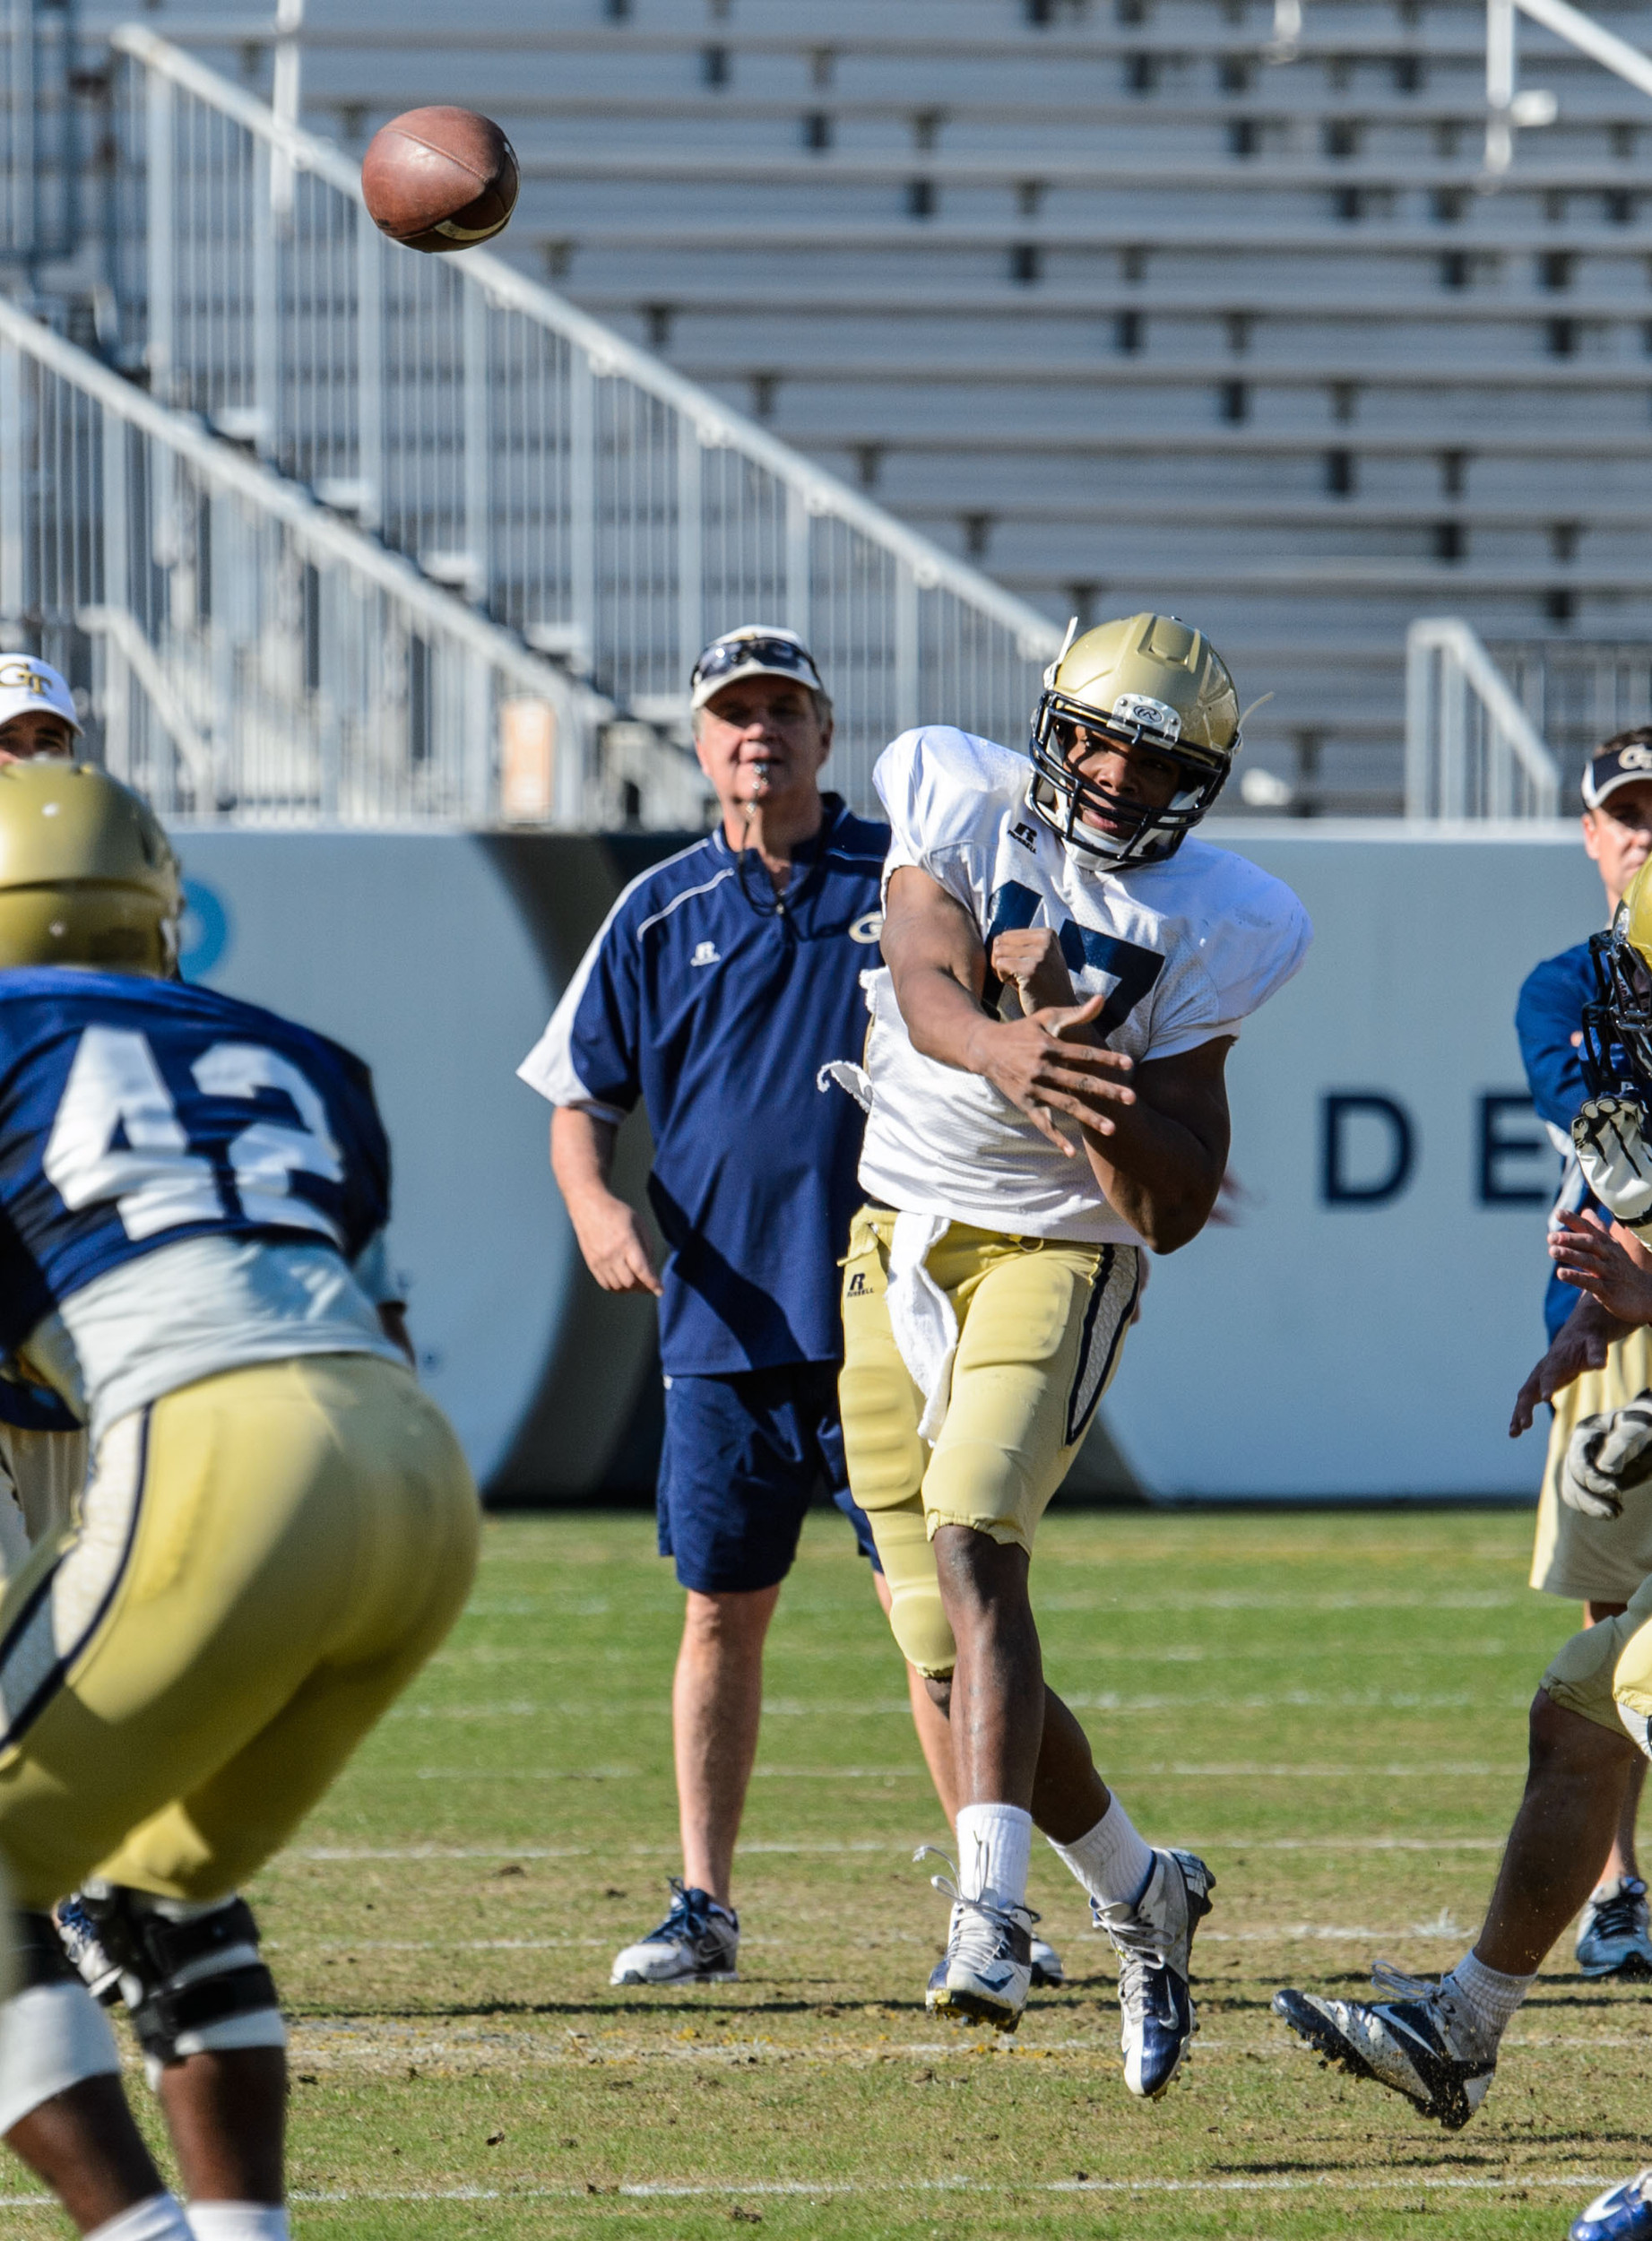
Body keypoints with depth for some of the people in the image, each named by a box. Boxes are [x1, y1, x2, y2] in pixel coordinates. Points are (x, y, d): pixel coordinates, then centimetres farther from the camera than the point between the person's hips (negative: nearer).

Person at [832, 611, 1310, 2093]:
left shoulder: (1206, 929, -7)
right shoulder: (959, 803, -2)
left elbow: (1174, 1208, -9)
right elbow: (928, 992, -21)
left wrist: (1089, 1068, -27)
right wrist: (1011, 1051, -44)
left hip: (1056, 1254, -3)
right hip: (899, 1246, 3)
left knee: (971, 1541, -29)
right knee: (948, 1648, 5)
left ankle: (991, 1910, -39)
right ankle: (1141, 1895, 27)